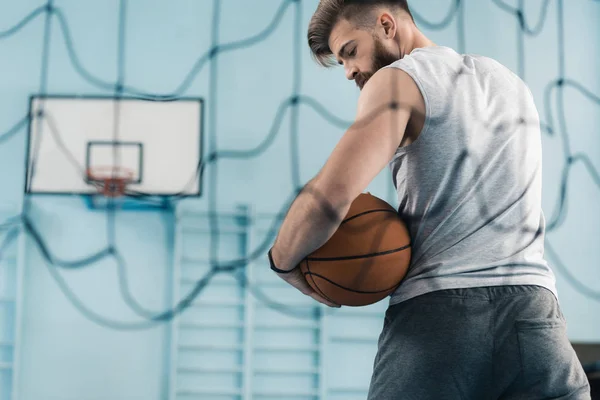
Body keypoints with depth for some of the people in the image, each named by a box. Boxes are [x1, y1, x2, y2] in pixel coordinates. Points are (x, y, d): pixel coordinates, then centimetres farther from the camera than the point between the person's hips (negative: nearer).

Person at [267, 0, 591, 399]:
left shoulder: (398, 80, 0)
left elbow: (331, 195, -15)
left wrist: (282, 261, 1)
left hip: (435, 308, -5)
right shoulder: (509, 81, 23)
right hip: (534, 308, 6)